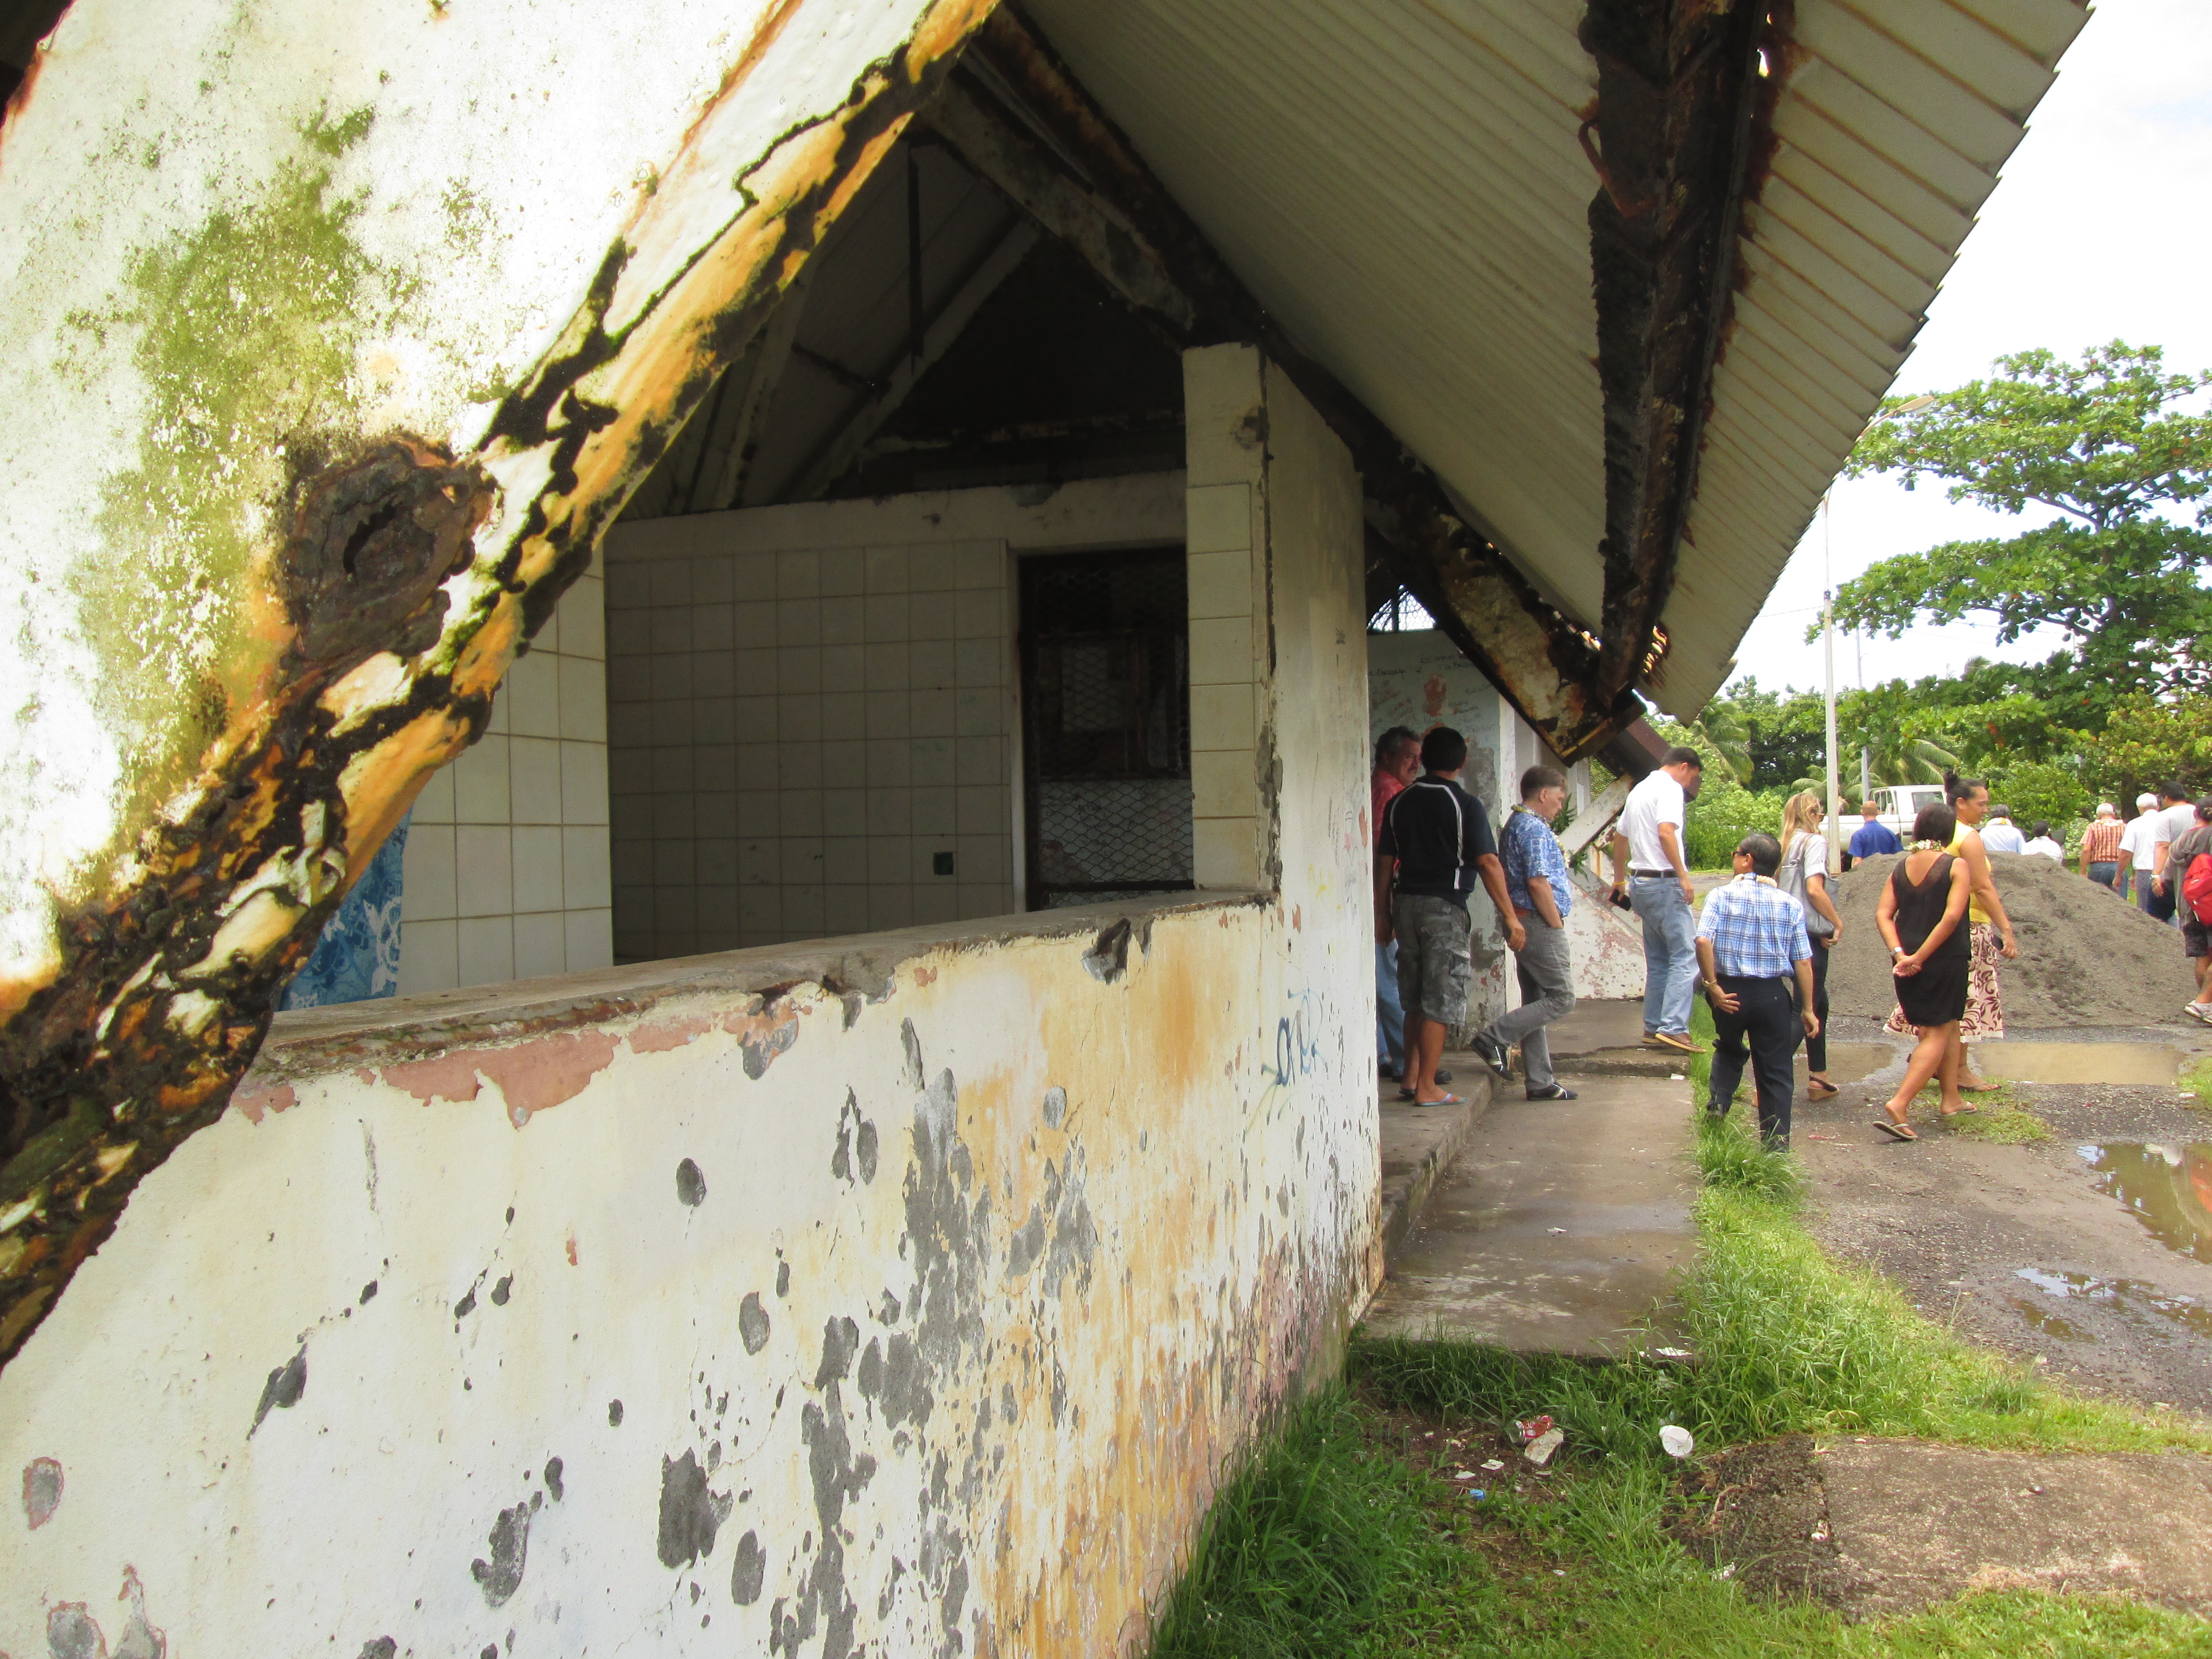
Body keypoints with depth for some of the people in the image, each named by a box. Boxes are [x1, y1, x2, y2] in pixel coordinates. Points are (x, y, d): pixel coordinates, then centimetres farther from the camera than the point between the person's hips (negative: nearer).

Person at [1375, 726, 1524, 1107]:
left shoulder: (1399, 802, 7)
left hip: (1405, 904, 5)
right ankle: (1427, 1088, 2)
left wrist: (1383, 915, 17)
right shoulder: (1465, 805, -8)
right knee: (1440, 1001, 1)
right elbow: (1488, 863, -13)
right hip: (1444, 907, -5)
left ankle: (1411, 1078, 18)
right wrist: (1511, 918, -10)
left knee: (1414, 1000, 15)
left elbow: (1385, 862, 9)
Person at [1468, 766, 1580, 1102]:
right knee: (1562, 999, -6)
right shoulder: (1535, 828, -14)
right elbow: (1538, 884, -21)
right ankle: (1493, 1037, -9)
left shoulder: (1514, 825, 18)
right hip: (1540, 924, -11)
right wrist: (1557, 925, -12)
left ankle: (1540, 1082, 14)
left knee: (1536, 1001, 11)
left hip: (1522, 923, 11)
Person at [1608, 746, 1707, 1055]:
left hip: (1641, 882, 9)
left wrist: (1619, 880, 36)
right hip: (1665, 882, -9)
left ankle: (1653, 1029, 13)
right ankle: (1673, 1029, -17)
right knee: (1685, 957, -10)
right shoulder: (1670, 788, -7)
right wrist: (1683, 876, -21)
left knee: (1658, 960, 13)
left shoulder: (1639, 790, 21)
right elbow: (1665, 832, -22)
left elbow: (1620, 837, 28)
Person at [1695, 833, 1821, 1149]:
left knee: (1729, 1049, 26)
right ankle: (1777, 1137, 9)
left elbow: (1703, 941, -20)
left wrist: (1713, 986, -12)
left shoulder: (1721, 896, -5)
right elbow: (1803, 961, 0)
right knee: (1776, 1067, 9)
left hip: (1730, 991, -1)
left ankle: (1720, 1099, 11)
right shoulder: (1790, 904, 1)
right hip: (1773, 993, 1)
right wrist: (1807, 1009, 5)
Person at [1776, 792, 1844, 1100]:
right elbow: (1814, 889, -20)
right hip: (1809, 934, -8)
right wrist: (1837, 923, -8)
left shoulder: (1785, 844, 13)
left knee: (1817, 1003, 19)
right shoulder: (1814, 841, -8)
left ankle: (1818, 1078, 25)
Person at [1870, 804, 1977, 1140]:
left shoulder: (1901, 868, 7)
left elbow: (1883, 914, -3)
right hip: (1946, 960, -6)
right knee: (1937, 1033, -1)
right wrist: (1920, 957, -17)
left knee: (1949, 1025, 23)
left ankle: (1951, 1099, 30)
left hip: (1907, 962, 6)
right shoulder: (1957, 866, -9)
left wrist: (1900, 954, -10)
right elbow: (1952, 917, -19)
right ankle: (1898, 1105, -14)